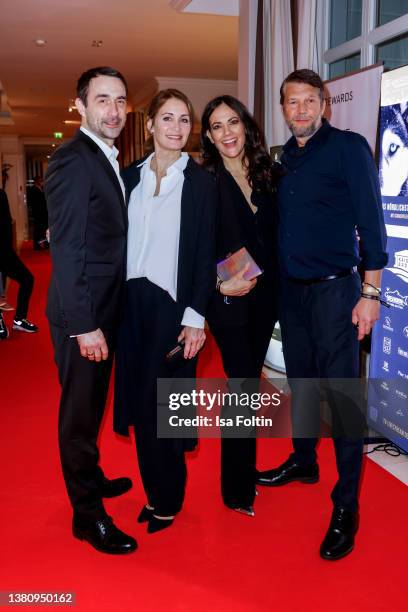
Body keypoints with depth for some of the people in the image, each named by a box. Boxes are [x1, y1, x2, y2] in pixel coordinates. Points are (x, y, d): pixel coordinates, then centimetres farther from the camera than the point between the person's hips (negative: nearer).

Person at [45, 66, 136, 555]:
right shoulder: (72, 159, -16)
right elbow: (66, 249, -21)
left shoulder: (108, 161, 12)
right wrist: (84, 325, -22)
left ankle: (90, 478, 42)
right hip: (82, 314, -9)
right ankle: (88, 515, 20)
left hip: (105, 309, 9)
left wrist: (103, 318, 12)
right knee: (80, 411, 5)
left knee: (92, 404, 22)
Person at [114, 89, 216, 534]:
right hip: (131, 301, 4)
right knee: (140, 401, 9)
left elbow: (204, 255, -5)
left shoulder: (200, 182, -1)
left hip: (172, 303, -4)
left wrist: (195, 317, -11)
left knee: (163, 404, 2)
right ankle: (155, 492, 26)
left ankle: (168, 500, 21)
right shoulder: (131, 176, 10)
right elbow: (119, 241, 9)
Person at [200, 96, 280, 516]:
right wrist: (219, 284, -18)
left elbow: (273, 235, 10)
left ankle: (242, 469, 32)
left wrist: (273, 283, -1)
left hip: (264, 296, 5)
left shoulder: (267, 175, 7)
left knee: (248, 384, 15)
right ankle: (238, 490, 13)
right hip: (228, 300, -5)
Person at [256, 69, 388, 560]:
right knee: (300, 381, 17)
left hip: (334, 289, -6)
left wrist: (370, 293, -15)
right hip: (290, 289, 6)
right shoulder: (285, 157, 12)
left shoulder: (348, 147, -6)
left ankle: (346, 506, 8)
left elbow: (370, 221, -10)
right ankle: (303, 462, 37)